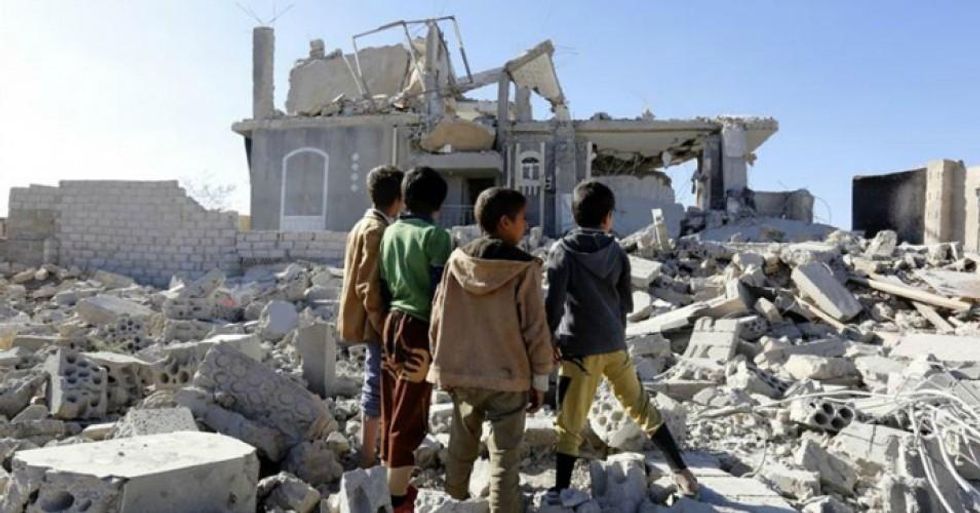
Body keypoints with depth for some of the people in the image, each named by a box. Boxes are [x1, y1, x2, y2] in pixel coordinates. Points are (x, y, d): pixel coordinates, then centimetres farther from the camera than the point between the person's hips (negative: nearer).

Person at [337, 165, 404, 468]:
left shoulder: (365, 225, 14)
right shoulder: (378, 230, -18)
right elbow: (369, 286, -23)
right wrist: (383, 325, -19)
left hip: (370, 320, 10)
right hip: (375, 322, -10)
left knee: (375, 384, 18)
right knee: (376, 387, -2)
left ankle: (371, 449, 30)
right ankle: (368, 458, 7)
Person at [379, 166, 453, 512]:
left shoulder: (390, 231, 9)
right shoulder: (435, 235, -12)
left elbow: (383, 283, 12)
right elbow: (439, 293, -17)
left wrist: (389, 322, 19)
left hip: (393, 323, 7)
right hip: (419, 328, -7)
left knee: (393, 411, 16)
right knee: (410, 416, 2)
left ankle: (392, 483, 30)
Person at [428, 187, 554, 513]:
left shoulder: (457, 261, -3)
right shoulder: (524, 269, -15)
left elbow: (438, 320, 3)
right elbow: (536, 330, -12)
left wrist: (443, 365, 16)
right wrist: (541, 378, 0)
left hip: (461, 374, 5)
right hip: (508, 377, -4)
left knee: (461, 447, 22)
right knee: (504, 457, 6)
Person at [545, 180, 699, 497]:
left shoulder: (563, 251, -9)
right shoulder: (617, 252, 4)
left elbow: (554, 304, -13)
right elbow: (626, 303, 11)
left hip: (579, 349, -4)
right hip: (615, 345, 4)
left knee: (569, 424, 5)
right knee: (641, 406, 20)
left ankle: (562, 490, 10)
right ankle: (680, 470, 26)